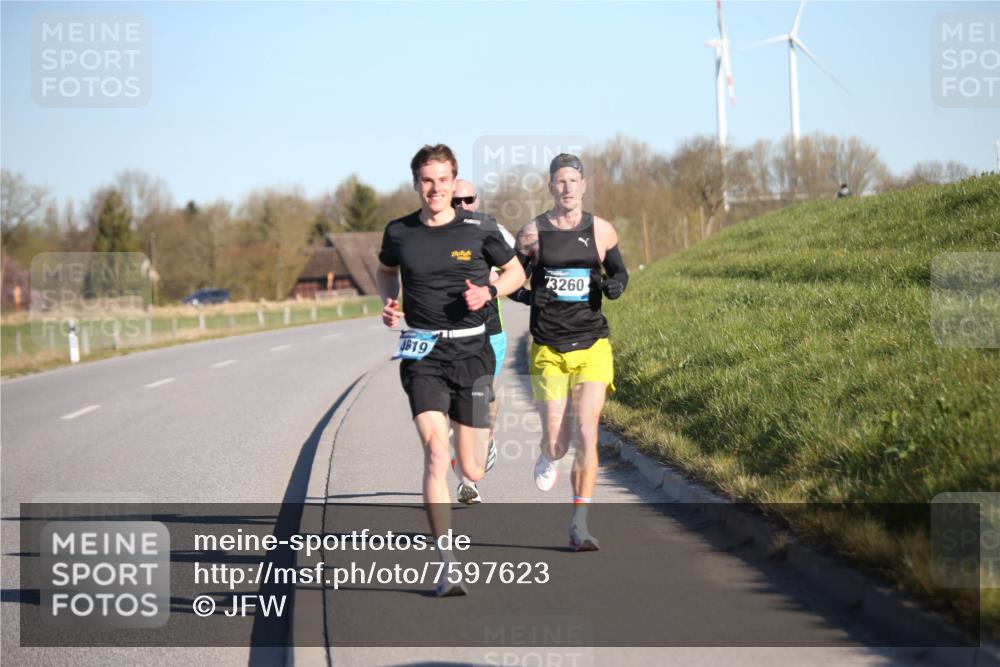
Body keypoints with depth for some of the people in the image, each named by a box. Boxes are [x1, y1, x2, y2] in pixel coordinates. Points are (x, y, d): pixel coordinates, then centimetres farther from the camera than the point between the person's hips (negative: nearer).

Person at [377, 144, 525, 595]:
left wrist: (489, 292, -8)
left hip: (471, 350, 0)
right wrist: (389, 303, 5)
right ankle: (448, 567, -17)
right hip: (422, 354, 0)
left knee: (472, 471, 3)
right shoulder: (399, 233, 3)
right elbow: (386, 269, 24)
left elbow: (516, 272, 12)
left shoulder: (479, 229, -1)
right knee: (436, 453, -20)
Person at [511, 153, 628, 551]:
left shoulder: (601, 231, 4)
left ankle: (579, 526, -5)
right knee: (556, 442, -3)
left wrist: (615, 285, -5)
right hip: (548, 350, 0)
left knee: (586, 435, -11)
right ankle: (549, 457, 37)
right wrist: (525, 295, -11)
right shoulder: (532, 233, 0)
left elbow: (619, 271, 18)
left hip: (592, 347, 1)